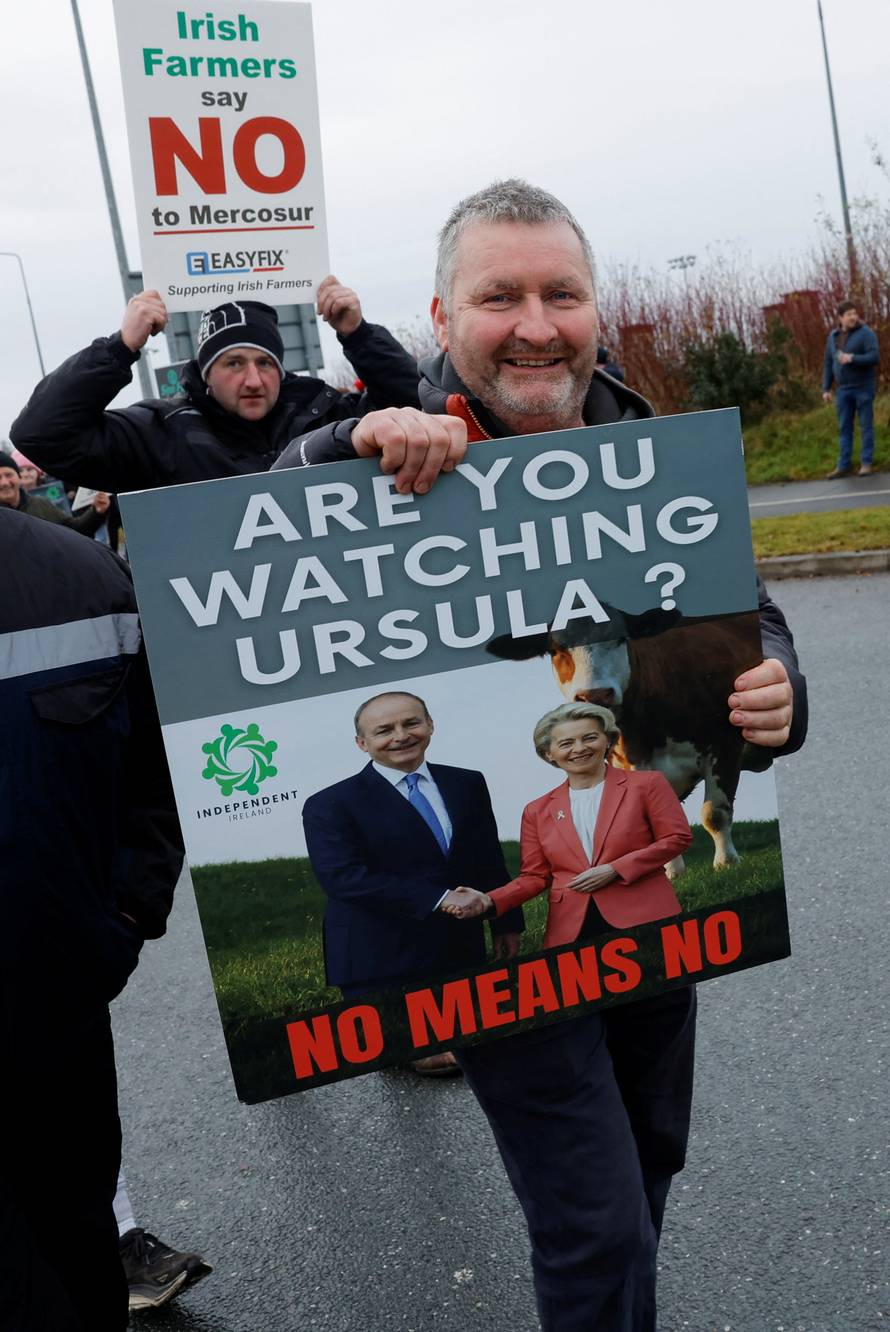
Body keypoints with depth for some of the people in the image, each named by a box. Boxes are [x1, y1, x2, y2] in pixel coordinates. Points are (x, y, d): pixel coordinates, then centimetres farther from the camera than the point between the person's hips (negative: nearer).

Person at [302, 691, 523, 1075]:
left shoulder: (467, 784, 8)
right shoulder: (330, 805, -9)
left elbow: (490, 862, 15)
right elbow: (343, 877, -22)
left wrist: (506, 923, 14)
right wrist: (437, 898, -25)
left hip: (462, 951, 5)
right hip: (382, 963, -4)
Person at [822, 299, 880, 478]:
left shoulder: (865, 333, -8)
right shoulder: (833, 336, 8)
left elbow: (875, 357, -17)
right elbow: (828, 364, 12)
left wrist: (852, 358, -27)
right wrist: (826, 389, 7)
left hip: (864, 387, -5)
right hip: (843, 389, 5)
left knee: (866, 426, 1)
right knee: (845, 427, 6)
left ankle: (867, 463, 6)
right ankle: (844, 465, 10)